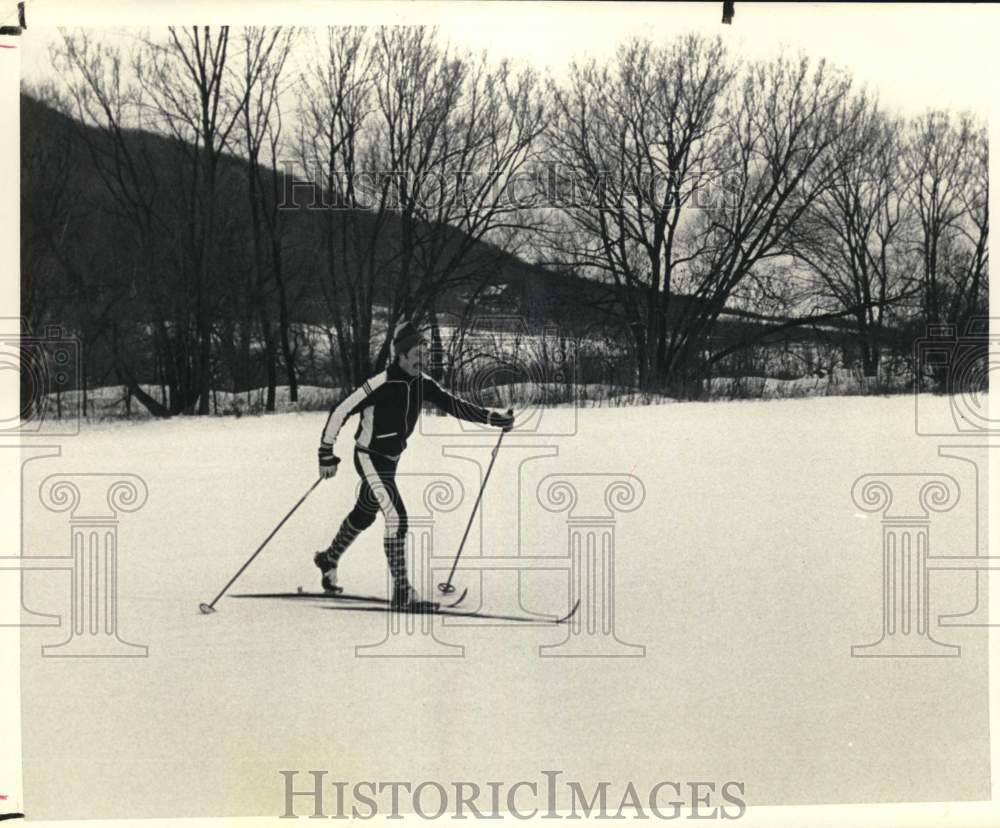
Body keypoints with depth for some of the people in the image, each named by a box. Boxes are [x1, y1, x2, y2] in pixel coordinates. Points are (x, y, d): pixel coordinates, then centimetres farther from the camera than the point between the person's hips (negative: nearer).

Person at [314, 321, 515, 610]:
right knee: (396, 517, -18)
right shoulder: (381, 384, -25)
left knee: (364, 515, 24)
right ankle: (402, 592, -16)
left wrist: (494, 418, -10)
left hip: (391, 458, 8)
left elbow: (454, 405, 0)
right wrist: (327, 456, -19)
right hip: (370, 458, -8)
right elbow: (340, 412, -21)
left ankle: (328, 559, 49)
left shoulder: (421, 383, -4)